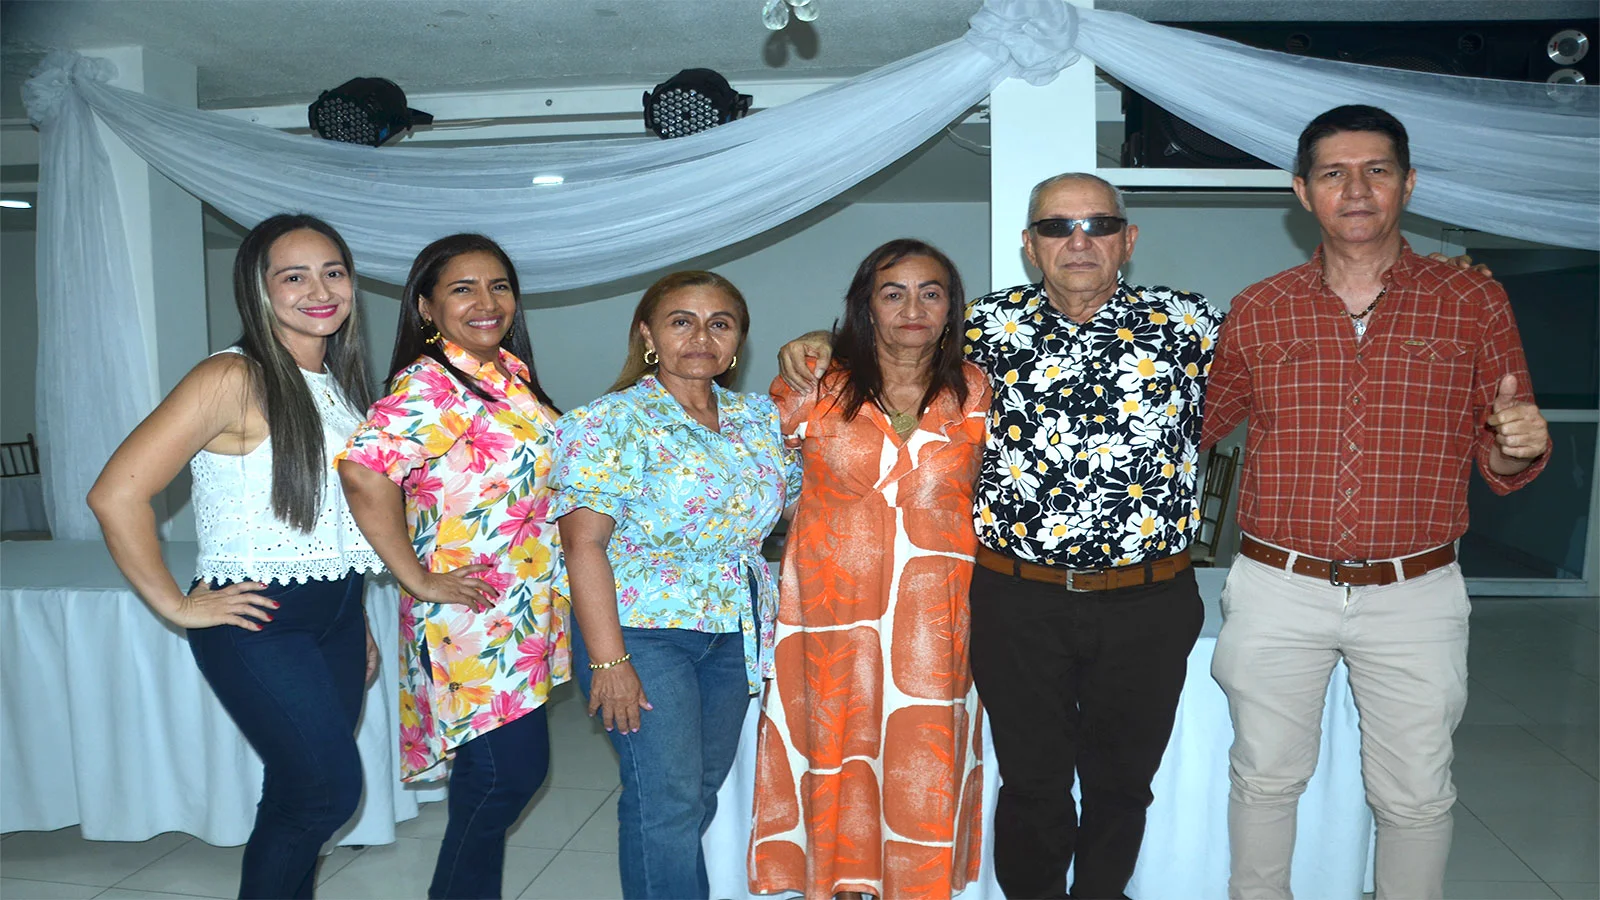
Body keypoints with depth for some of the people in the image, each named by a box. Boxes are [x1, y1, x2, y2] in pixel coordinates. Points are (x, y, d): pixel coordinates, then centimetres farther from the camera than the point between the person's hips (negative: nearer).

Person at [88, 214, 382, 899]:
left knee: (298, 797, 14)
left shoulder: (339, 383, 10)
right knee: (329, 788, -7)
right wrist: (176, 606, -14)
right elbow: (116, 495, -20)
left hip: (336, 618, 7)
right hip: (259, 620, -7)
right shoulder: (234, 379, -14)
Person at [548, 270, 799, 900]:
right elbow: (585, 543, -16)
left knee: (705, 786, 15)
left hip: (735, 634, 6)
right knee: (667, 796, -5)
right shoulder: (611, 422, -10)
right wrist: (608, 660, -20)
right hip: (641, 630, -6)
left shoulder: (760, 418, 8)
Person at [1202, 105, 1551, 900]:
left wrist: (1518, 449, -18)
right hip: (1278, 589, 0)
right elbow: (1194, 427, 9)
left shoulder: (1474, 303, 1)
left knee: (1415, 794, 13)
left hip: (1414, 595, 0)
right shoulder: (1258, 311, 2)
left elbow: (1500, 464, 4)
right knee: (1265, 776, 14)